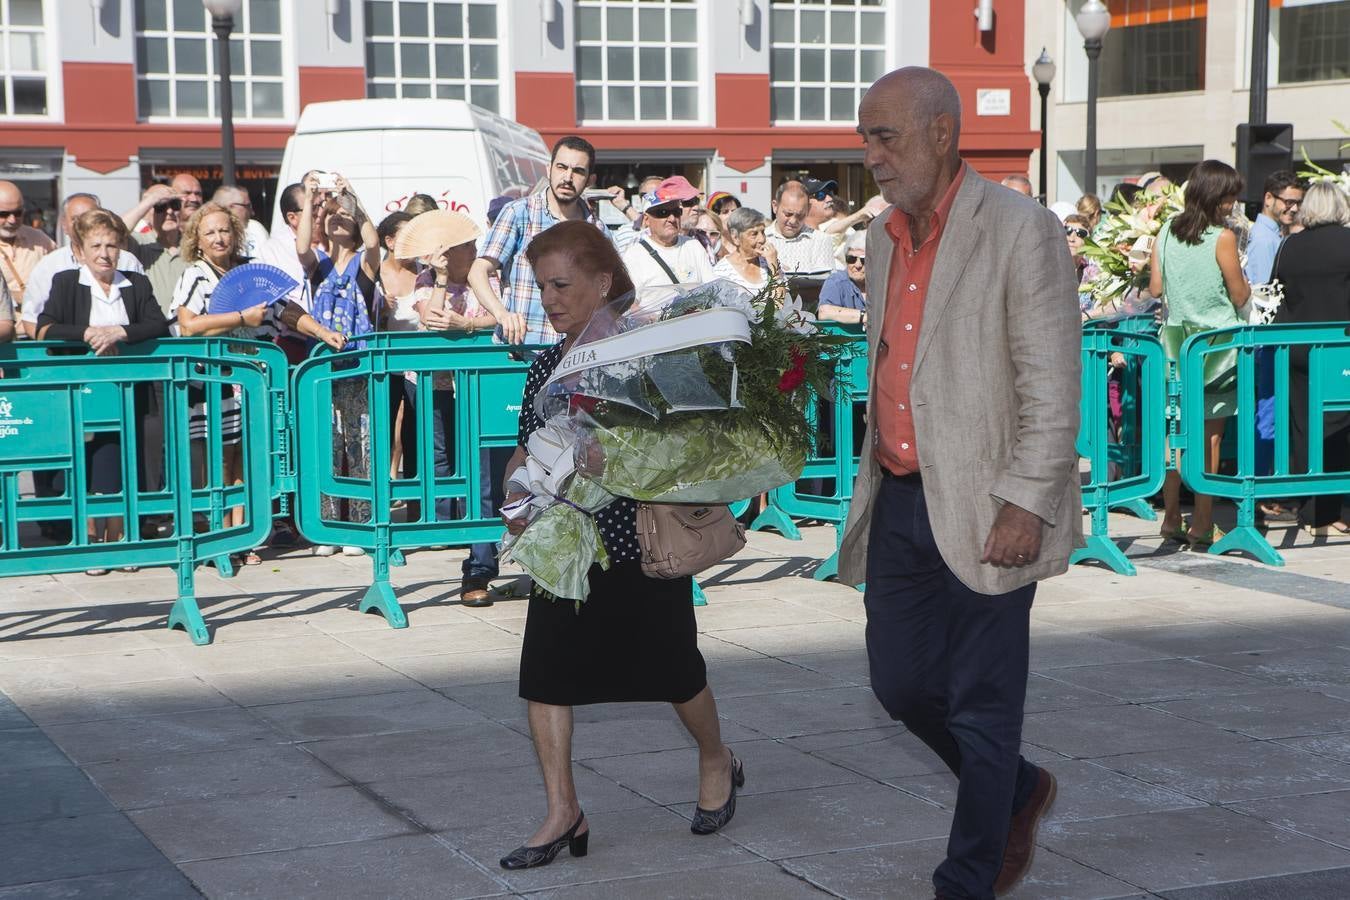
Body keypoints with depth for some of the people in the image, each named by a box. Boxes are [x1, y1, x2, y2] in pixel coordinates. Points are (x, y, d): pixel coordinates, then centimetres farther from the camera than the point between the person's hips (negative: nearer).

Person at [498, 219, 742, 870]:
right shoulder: (547, 365, 8)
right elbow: (527, 449, 14)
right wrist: (514, 497, -6)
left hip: (641, 547, -5)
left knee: (673, 671, 10)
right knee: (544, 672, -4)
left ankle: (717, 763, 38)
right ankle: (562, 812, 4)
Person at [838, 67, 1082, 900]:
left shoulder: (1020, 231, -11)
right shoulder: (885, 239, 12)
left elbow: (1052, 385, -14)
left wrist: (1024, 506, -18)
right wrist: (879, 480, 18)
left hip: (983, 510, -7)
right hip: (900, 503, 7)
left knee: (981, 706, 2)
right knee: (902, 683, 11)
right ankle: (1016, 792, 35)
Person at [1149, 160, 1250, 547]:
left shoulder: (1166, 233, 2)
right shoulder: (1223, 238, -13)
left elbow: (1155, 288, 6)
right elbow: (1240, 296, -8)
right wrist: (1239, 275, 11)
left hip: (1176, 341, 5)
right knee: (1210, 435, 1)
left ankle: (1171, 519, 16)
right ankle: (1202, 525, 3)